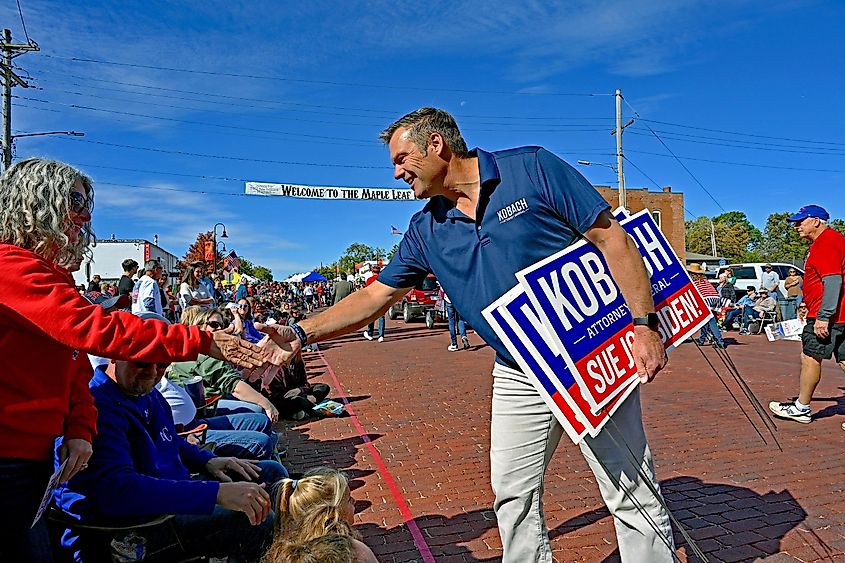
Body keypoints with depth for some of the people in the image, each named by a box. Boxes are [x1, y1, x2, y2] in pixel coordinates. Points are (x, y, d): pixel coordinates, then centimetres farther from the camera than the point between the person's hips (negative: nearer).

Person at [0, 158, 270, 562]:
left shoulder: (53, 274, 14)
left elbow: (76, 363, 12)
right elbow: (92, 328, -29)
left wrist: (80, 430, -3)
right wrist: (202, 343, -29)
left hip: (34, 452, 9)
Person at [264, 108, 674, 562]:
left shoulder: (532, 168, -9)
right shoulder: (426, 230, 6)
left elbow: (612, 239, -9)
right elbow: (375, 296, 9)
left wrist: (645, 324, -16)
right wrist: (300, 333, 1)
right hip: (518, 379, 5)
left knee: (632, 497, 5)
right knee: (513, 498, 11)